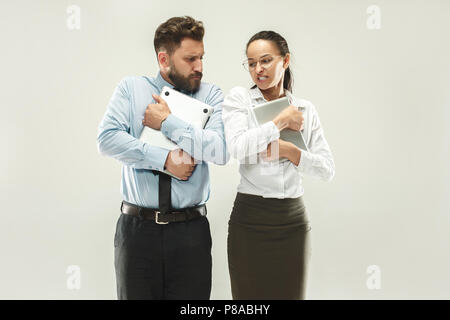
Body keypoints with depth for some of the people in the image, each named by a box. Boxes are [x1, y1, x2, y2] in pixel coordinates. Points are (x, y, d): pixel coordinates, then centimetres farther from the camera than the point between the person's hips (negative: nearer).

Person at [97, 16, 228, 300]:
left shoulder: (211, 95, 3)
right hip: (137, 226, 0)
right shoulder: (130, 88, 4)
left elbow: (222, 150, -13)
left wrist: (168, 122, -11)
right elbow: (107, 139, -11)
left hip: (191, 231, 0)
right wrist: (165, 159, -14)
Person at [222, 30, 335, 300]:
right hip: (250, 219, -2)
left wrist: (289, 150, -12)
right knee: (250, 296, 4)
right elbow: (237, 146, -18)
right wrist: (282, 121, -11)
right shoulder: (239, 98, 2)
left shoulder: (306, 109, 9)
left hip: (294, 219, 3)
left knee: (292, 294, 10)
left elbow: (328, 169, 2)